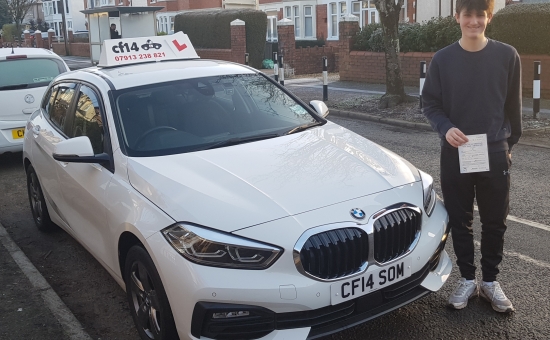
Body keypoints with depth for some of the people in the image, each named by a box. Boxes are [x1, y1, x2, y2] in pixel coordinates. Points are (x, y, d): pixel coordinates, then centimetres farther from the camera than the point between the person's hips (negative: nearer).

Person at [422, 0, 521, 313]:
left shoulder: (507, 56, -3)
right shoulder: (443, 59, -2)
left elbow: (513, 105, 5)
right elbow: (430, 103, 2)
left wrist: (511, 141, 11)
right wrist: (446, 128, -16)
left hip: (495, 152, 0)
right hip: (455, 152, 0)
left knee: (495, 220, 9)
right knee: (460, 220, 9)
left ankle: (490, 280, 27)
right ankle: (468, 279, 25)